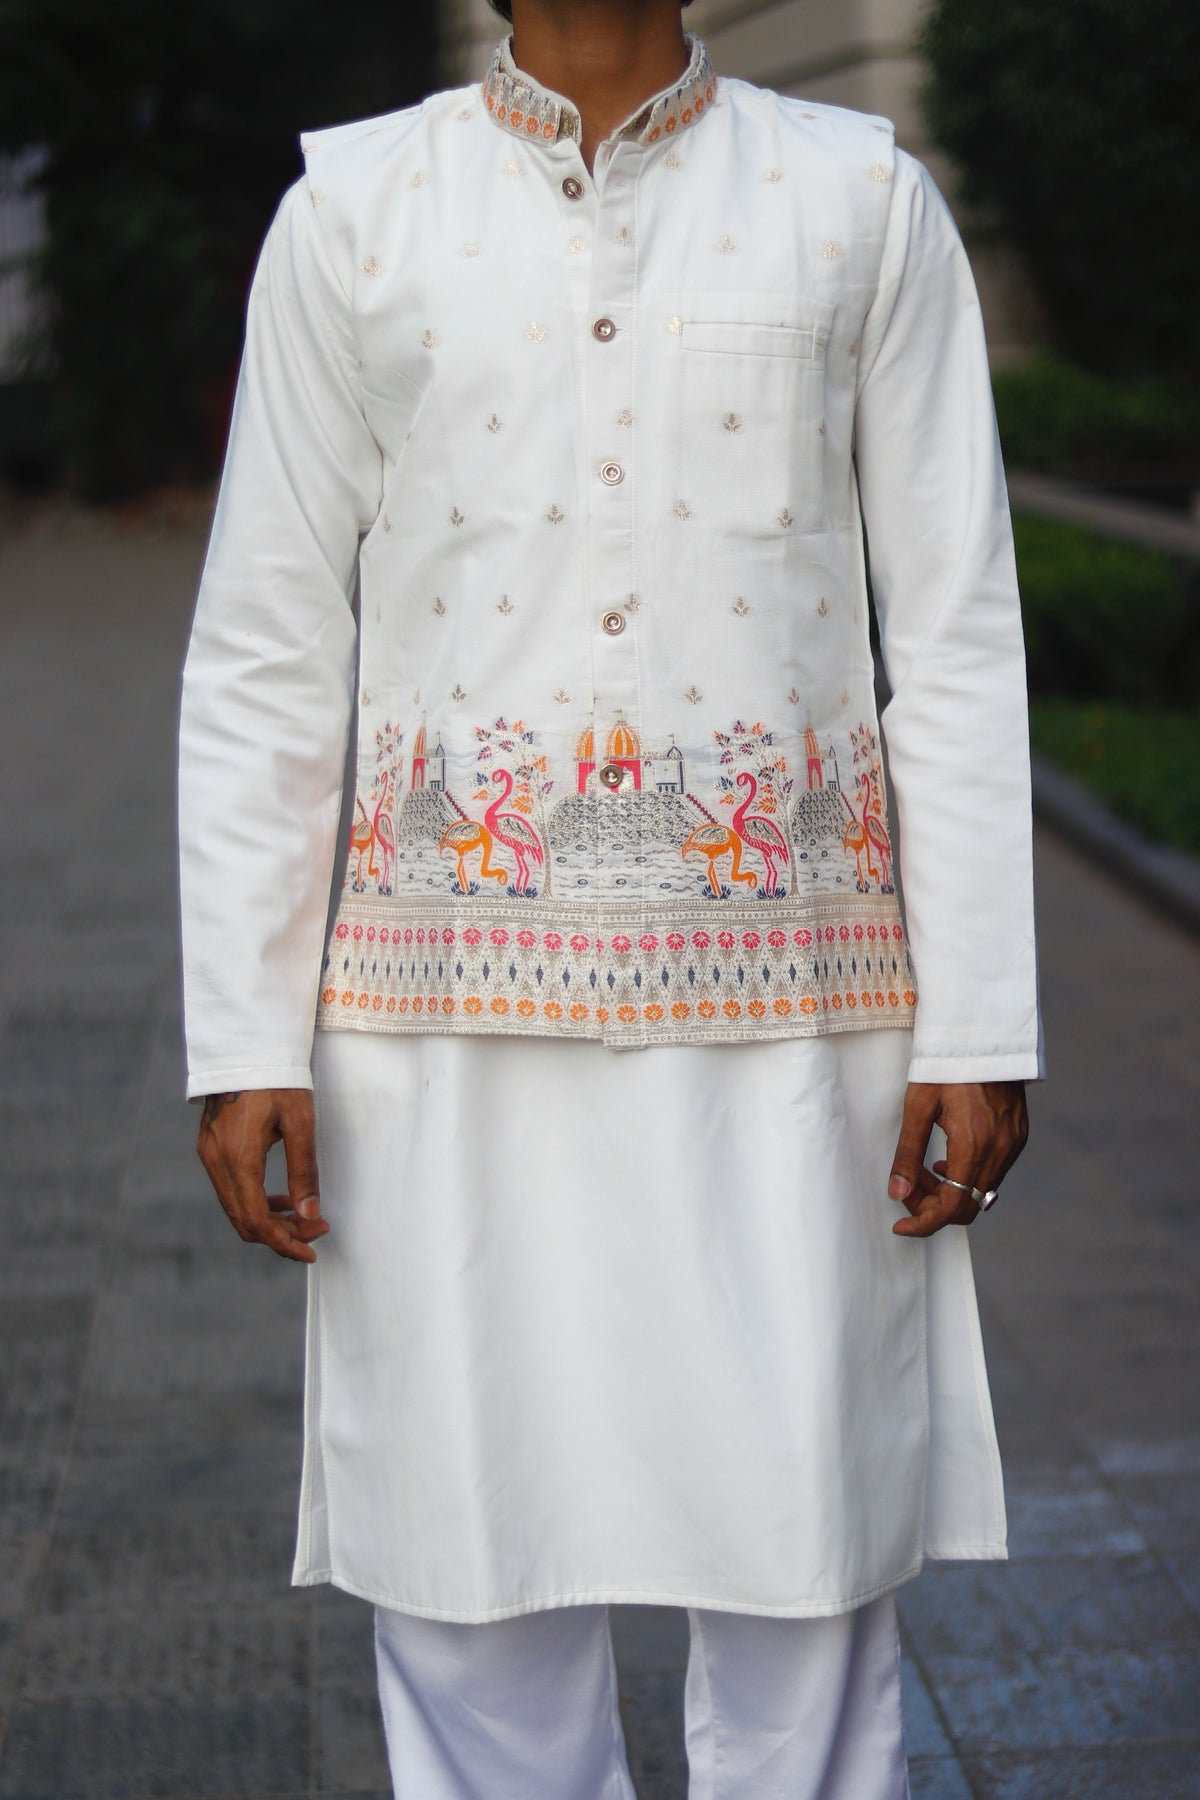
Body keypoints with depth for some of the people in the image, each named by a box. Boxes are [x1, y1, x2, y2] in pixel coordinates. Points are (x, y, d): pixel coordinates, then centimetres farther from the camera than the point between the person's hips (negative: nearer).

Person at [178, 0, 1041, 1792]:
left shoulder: (865, 203, 6)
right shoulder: (350, 213, 7)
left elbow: (960, 642, 4)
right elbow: (263, 660, 6)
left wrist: (981, 1029, -2)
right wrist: (243, 1040, -1)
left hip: (785, 1013, 0)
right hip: (457, 1012, 1)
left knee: (810, 1588, 2)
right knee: (469, 1596, 6)